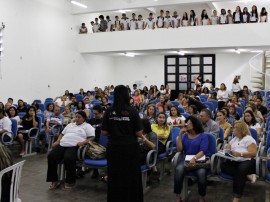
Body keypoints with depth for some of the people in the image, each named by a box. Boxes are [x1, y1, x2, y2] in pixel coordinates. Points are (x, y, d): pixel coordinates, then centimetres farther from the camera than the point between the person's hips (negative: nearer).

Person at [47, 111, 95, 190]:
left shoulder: (87, 126, 12)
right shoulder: (70, 125, 31)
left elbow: (92, 137, 0)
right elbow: (62, 134, 31)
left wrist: (83, 142, -15)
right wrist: (57, 141, 13)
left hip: (75, 146, -6)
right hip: (62, 145, 6)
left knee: (68, 158, -36)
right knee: (51, 156, -20)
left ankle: (70, 182, -18)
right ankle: (54, 181, -12)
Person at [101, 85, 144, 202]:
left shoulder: (109, 112, -5)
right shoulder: (132, 111, -10)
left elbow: (103, 132, -3)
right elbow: (139, 133, -11)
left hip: (114, 148, 2)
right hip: (130, 148, -2)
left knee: (115, 177, 13)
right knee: (131, 177, 10)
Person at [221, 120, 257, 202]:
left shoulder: (248, 139, 2)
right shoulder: (234, 139, 25)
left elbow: (253, 153, -10)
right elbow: (226, 149, 23)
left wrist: (240, 154, -22)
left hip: (247, 161, -6)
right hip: (235, 162, 6)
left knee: (240, 169, -40)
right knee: (223, 166, -25)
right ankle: (246, 175, -30)